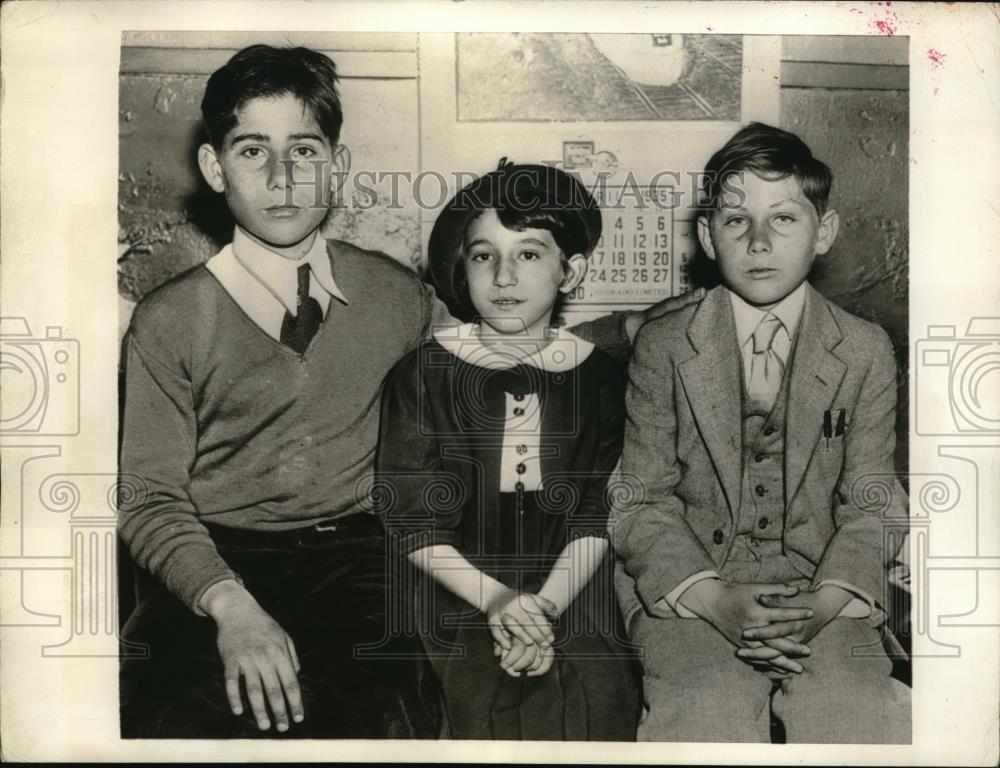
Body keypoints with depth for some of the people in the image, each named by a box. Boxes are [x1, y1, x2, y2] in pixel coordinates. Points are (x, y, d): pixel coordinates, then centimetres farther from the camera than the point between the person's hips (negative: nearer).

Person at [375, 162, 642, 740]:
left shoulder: (599, 377, 3)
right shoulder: (422, 376, -2)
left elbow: (599, 519, 0)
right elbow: (409, 520, -3)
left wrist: (545, 606, -14)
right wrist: (495, 600, -14)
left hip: (573, 604, 2)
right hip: (461, 605, -1)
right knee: (486, 725, -19)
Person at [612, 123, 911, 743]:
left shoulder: (867, 351, 6)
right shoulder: (662, 348, 2)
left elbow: (872, 504, 5)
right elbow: (641, 502, -1)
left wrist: (823, 604, -13)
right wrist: (715, 600, -16)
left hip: (824, 591, 2)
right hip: (687, 588, -1)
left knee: (865, 721, -23)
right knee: (708, 717, -27)